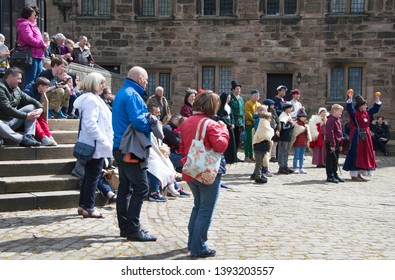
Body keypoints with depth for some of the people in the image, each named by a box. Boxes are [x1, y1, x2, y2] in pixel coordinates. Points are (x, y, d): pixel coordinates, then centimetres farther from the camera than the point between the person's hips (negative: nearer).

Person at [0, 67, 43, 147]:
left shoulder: (16, 89, 11)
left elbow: (29, 99, 14)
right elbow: (7, 109, -22)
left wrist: (40, 108, -8)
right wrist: (26, 116, -21)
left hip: (13, 121, 9)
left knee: (31, 107, -3)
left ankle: (29, 136, -19)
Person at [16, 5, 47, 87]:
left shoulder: (32, 25, 22)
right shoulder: (24, 25, -9)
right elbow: (29, 39, -21)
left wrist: (44, 45, 6)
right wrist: (42, 44, -12)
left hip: (38, 55, 10)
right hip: (31, 55, -10)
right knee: (30, 79, -11)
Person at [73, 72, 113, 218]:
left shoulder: (93, 98, 18)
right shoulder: (91, 100, -15)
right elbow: (90, 123, -24)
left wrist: (105, 141, 19)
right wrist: (103, 140, -22)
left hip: (91, 145, 11)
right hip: (96, 145, -11)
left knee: (89, 174, 15)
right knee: (94, 176, -5)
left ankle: (83, 204, 23)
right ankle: (88, 208, 1)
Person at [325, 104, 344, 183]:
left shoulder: (338, 120, 15)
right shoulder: (331, 120, -15)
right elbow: (330, 133, -20)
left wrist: (340, 144, 18)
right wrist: (332, 144, -22)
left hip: (337, 143, 9)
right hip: (330, 143, -9)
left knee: (335, 160, 15)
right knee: (330, 160, -3)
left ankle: (335, 175, 22)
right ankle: (330, 176, 1)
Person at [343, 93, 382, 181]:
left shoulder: (368, 112, 12)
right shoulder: (354, 112, -9)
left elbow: (375, 108, 21)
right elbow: (349, 108, -26)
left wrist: (377, 99, 9)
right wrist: (350, 98, -37)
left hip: (366, 136, 8)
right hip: (357, 136, -8)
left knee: (365, 154, 10)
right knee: (356, 154, -6)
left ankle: (359, 174, 19)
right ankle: (354, 175, -2)